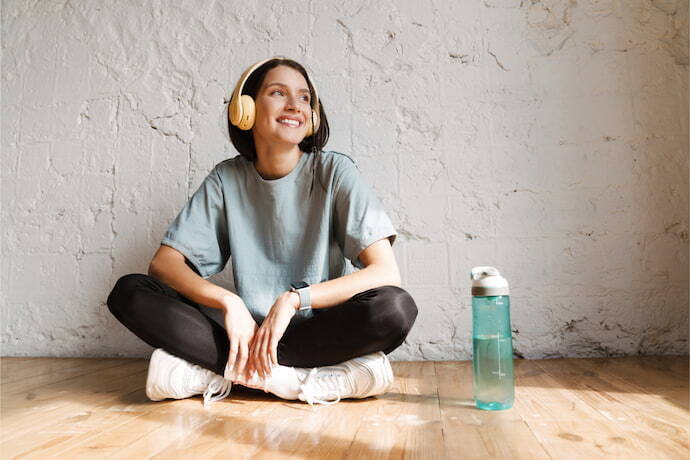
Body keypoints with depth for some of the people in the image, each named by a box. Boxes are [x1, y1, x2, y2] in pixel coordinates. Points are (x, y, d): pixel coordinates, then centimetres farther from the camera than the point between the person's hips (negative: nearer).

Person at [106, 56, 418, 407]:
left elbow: (386, 272, -14)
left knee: (394, 308, -31)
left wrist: (293, 299, -23)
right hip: (250, 336, 2)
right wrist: (228, 302, -20)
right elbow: (163, 263, -2)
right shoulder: (227, 179, 3)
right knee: (129, 291, -14)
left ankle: (214, 372, -20)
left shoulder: (335, 171, -6)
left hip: (321, 334, -1)